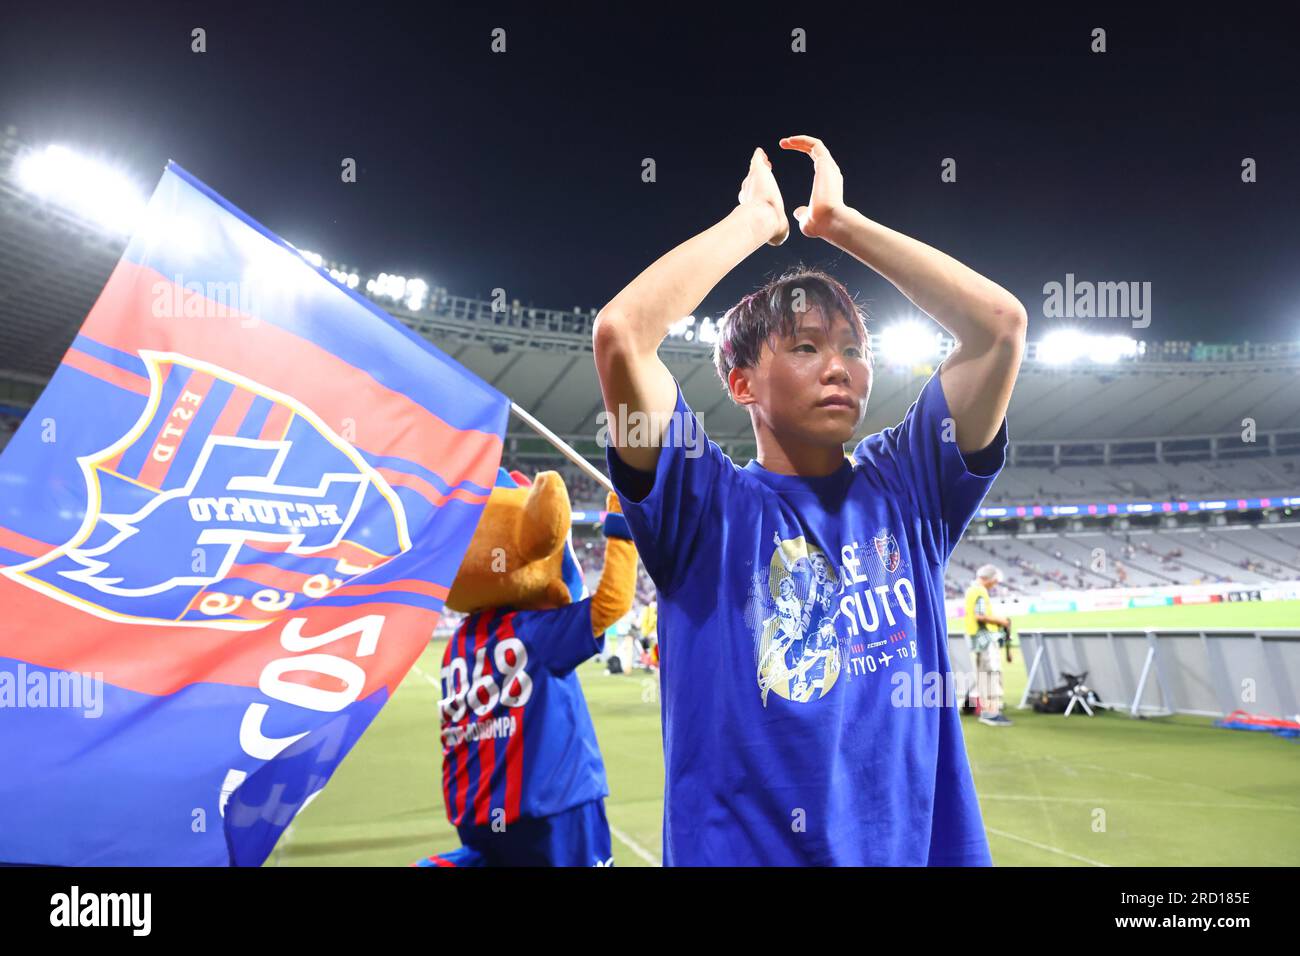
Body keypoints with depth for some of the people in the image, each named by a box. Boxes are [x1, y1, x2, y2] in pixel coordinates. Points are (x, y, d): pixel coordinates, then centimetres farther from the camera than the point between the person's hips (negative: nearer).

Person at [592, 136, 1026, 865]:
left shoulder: (905, 492, 3)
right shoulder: (705, 504, -6)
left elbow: (1001, 323, -2)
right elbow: (621, 334, -19)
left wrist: (839, 221, 0)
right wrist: (757, 217, -7)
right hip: (744, 848, -3)